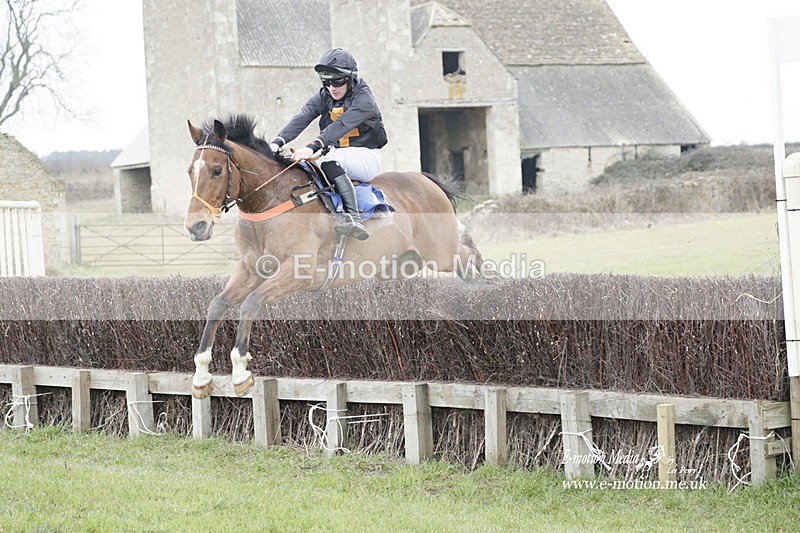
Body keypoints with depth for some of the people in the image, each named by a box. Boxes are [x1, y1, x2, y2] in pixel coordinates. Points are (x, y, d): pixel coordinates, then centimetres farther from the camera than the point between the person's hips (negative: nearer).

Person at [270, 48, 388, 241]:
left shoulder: (364, 99, -14)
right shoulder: (323, 97, 5)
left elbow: (341, 125, -30)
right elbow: (301, 119, -12)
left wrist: (313, 147, -44)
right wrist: (278, 142, -31)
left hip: (365, 157, -7)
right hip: (337, 155, 7)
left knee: (331, 161, -37)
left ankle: (354, 217, -51)